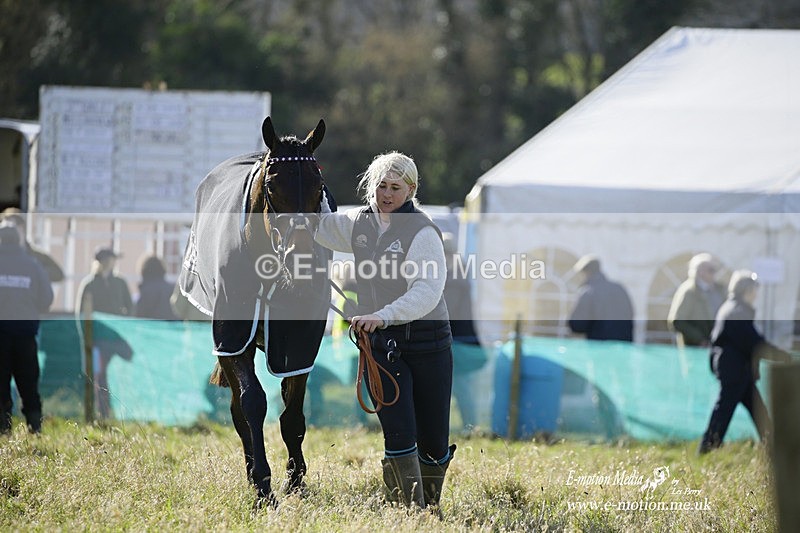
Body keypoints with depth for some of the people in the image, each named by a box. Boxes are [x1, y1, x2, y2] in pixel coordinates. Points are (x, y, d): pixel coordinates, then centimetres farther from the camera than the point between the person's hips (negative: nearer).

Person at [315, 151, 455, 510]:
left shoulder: (423, 231, -12)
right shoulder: (359, 223, 7)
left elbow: (427, 292, -24)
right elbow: (322, 228, 29)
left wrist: (383, 316, -34)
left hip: (427, 342, -3)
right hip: (379, 343, 3)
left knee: (433, 441, 4)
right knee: (399, 436, -10)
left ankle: (430, 506, 27)